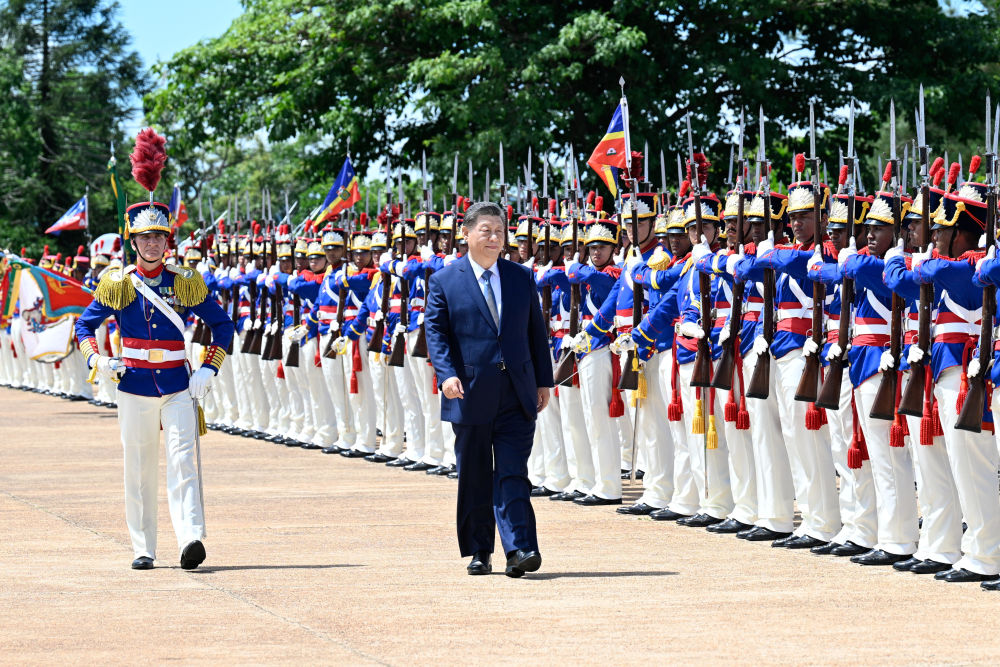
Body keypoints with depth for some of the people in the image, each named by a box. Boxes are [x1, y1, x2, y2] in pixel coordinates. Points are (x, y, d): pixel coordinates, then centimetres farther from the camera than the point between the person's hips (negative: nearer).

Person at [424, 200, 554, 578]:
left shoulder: (521, 278, 11)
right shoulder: (444, 282, 2)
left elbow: (536, 331, 14)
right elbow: (436, 333, -3)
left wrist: (544, 382, 10)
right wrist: (447, 374, -19)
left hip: (517, 395, 1)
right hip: (470, 395, -1)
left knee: (513, 473, -7)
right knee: (474, 478, 6)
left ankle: (519, 549, -12)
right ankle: (479, 552, 16)